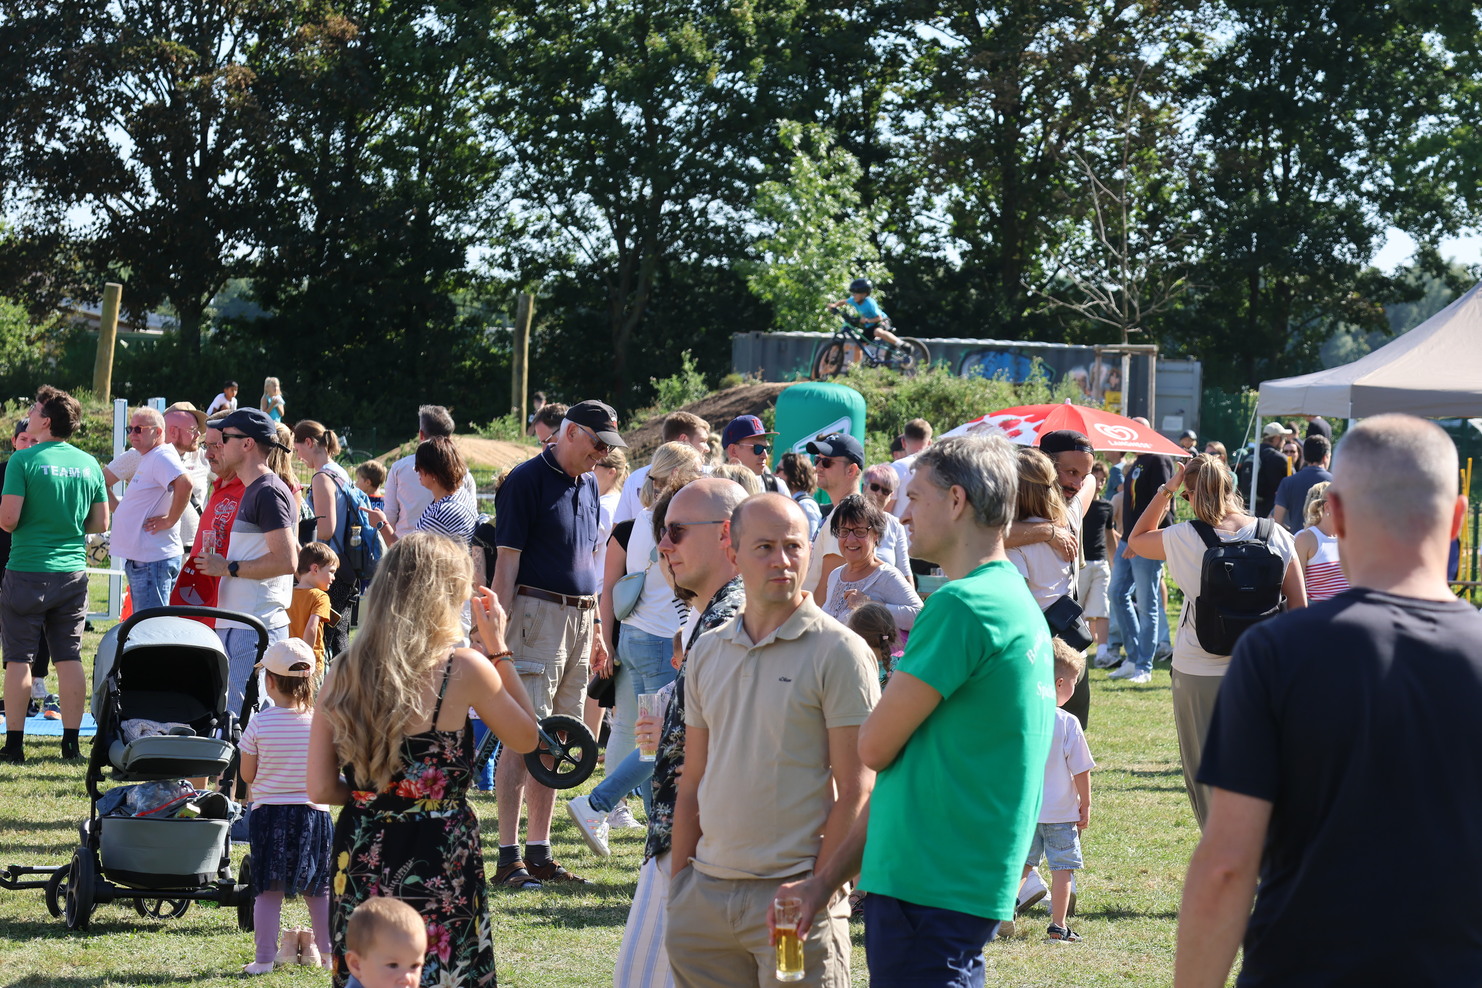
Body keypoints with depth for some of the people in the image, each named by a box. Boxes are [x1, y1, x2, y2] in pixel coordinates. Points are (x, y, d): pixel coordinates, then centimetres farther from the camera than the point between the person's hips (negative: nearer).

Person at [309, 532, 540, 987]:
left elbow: (320, 789, 0)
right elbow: (525, 739, 6)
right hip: (437, 861, -4)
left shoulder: (342, 673, 0)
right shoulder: (464, 670, -11)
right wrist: (498, 648, 9)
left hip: (361, 861, 4)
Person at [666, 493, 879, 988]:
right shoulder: (707, 652, 12)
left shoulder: (839, 651, -5)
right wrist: (677, 888, 12)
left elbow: (855, 792, -8)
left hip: (793, 892, -5)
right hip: (706, 891, 5)